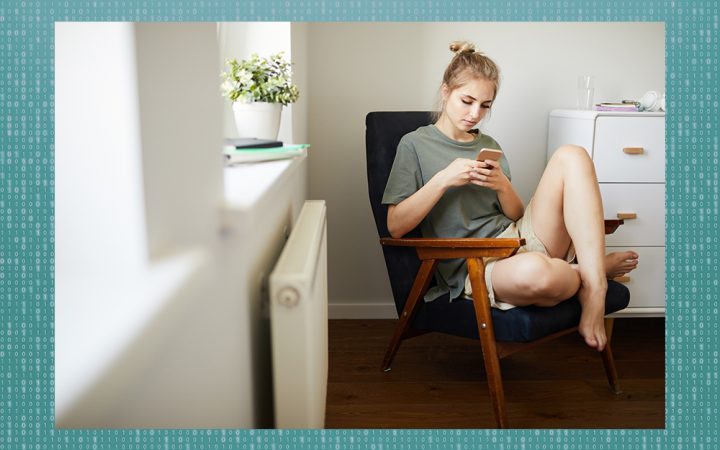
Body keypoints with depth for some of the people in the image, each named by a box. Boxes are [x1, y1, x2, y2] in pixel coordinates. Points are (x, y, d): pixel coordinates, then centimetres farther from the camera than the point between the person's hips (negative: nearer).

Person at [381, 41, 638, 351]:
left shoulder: (489, 146, 19)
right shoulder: (415, 144, 4)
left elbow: (517, 216, 17)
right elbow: (395, 226, -4)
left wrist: (502, 186, -4)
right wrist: (443, 179, -14)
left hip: (518, 238, 6)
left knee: (571, 156, -15)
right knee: (533, 271, -43)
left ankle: (594, 290, -21)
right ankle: (599, 266, -6)